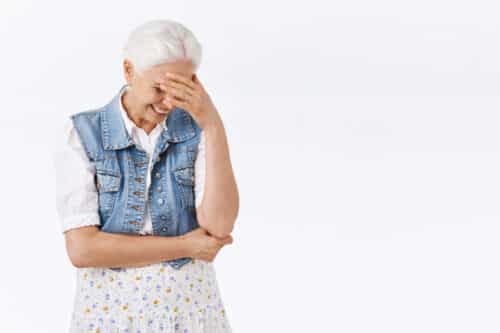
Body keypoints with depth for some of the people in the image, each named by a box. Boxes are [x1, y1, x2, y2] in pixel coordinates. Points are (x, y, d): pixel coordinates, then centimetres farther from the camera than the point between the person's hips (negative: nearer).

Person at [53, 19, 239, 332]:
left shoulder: (196, 130, -5)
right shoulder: (82, 134, -9)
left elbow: (220, 226, -18)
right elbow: (82, 248, -16)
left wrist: (213, 124, -24)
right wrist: (185, 247, -15)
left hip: (191, 304, 2)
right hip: (112, 306, -1)